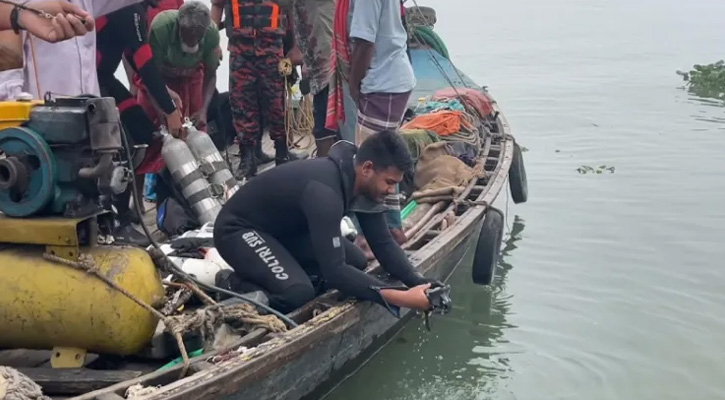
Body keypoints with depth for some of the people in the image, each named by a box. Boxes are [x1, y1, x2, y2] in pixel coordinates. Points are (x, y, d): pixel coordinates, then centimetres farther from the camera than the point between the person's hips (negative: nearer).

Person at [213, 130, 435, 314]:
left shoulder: (364, 182, -10)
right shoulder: (325, 192, -37)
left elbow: (383, 243, -4)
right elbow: (333, 271, -39)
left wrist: (419, 283, -20)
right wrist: (401, 298, -42)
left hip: (284, 227, 9)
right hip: (238, 229, -9)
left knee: (355, 261, 0)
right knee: (298, 292, -31)